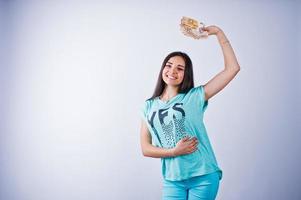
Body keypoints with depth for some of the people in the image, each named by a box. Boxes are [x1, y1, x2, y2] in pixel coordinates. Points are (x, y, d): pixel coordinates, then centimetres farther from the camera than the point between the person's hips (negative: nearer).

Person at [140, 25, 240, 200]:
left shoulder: (195, 97, 0)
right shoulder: (149, 106, 7)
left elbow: (233, 68, -5)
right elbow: (146, 148, 4)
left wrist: (219, 32, -5)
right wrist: (174, 151, -12)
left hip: (204, 176, -2)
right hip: (172, 180, 2)